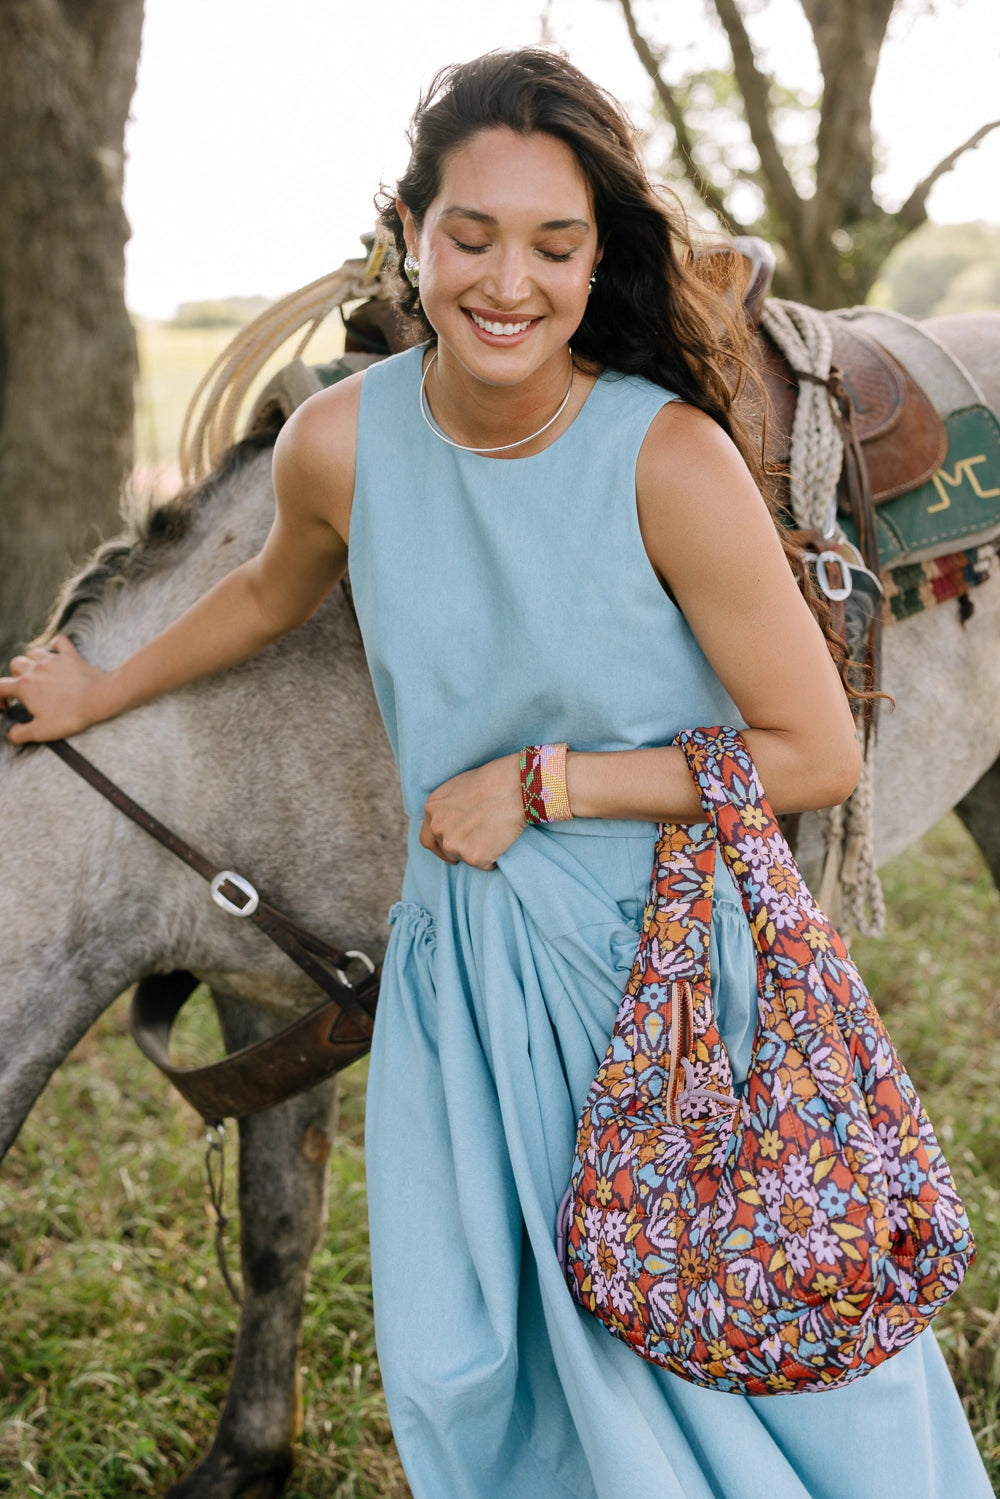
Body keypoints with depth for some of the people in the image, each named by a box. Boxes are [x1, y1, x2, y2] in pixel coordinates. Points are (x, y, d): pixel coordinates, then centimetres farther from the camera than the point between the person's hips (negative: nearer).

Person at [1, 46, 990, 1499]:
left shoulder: (670, 458, -19)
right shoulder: (340, 441, -8)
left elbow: (817, 753, -14)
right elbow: (274, 589, 17)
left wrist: (541, 783, -15)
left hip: (677, 957, -3)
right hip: (470, 967, 3)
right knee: (464, 1370, 9)